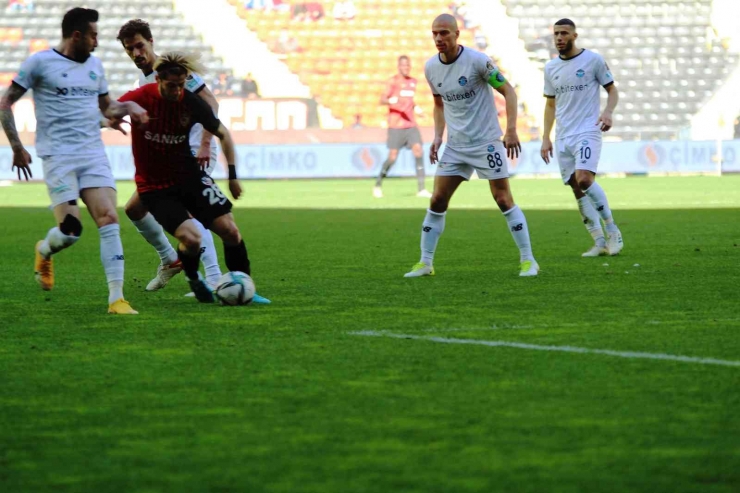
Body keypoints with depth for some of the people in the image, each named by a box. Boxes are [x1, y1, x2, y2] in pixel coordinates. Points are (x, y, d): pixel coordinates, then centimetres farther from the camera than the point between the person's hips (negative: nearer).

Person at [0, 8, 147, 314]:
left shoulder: (94, 65, 15)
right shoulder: (40, 62, -2)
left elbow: (105, 105, 30)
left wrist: (127, 107, 8)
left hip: (94, 155, 5)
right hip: (58, 158, -5)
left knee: (109, 220, -12)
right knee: (70, 230, -13)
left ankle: (116, 298, -12)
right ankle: (44, 252, 24)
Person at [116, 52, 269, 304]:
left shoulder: (193, 103, -8)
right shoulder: (140, 98, -16)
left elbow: (222, 134, 8)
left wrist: (232, 175, 3)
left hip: (189, 176, 3)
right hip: (154, 186, -3)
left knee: (230, 230, -8)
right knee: (191, 238, -22)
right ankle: (194, 279, 11)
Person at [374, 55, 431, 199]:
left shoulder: (413, 81, 15)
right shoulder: (393, 81, -4)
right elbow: (382, 99, -15)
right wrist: (392, 101, -32)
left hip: (411, 125, 5)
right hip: (396, 126, -5)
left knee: (418, 151, -11)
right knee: (392, 157, -6)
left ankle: (421, 189, -13)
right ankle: (378, 185, 15)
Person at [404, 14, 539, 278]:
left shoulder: (477, 60, -15)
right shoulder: (431, 68, 1)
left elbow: (508, 91, -9)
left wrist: (511, 130, -18)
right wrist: (437, 136, 3)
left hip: (487, 142, -5)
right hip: (455, 145, 5)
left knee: (504, 200, -6)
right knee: (437, 201, 0)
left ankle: (528, 261, 1)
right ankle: (425, 263, 8)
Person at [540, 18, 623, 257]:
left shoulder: (593, 60, -3)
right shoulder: (550, 67, 11)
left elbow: (612, 90, 3)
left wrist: (608, 112, -17)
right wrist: (546, 138, 13)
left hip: (587, 132, -5)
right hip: (563, 138, 5)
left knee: (584, 179, -24)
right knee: (578, 190, 2)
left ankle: (612, 230, -10)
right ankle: (600, 243, 9)